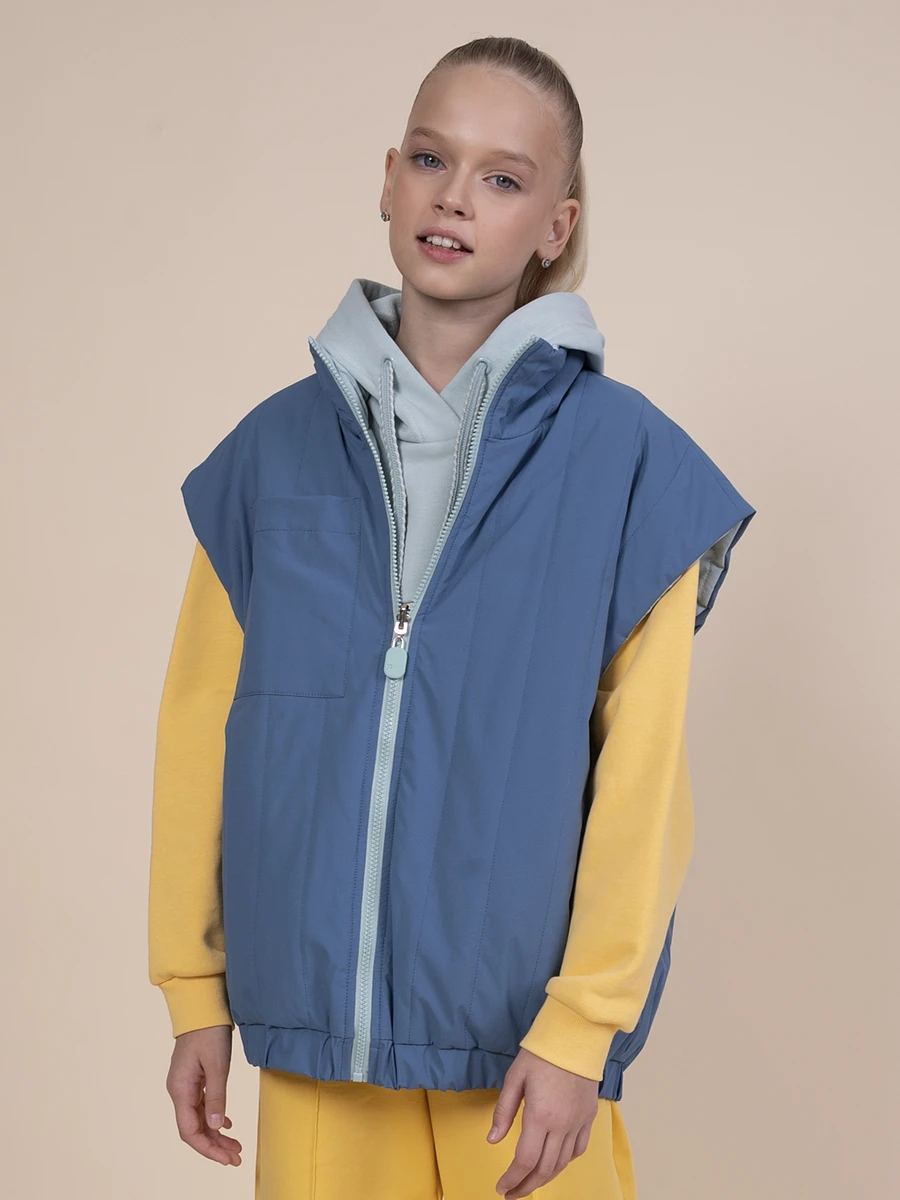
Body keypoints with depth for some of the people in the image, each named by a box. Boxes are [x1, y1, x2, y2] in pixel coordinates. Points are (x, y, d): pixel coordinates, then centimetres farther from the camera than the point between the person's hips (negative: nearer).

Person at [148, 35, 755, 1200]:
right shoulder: (276, 447, 4)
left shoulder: (625, 457, -5)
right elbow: (200, 721, 5)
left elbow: (644, 770, -7)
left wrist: (581, 1028, -11)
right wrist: (192, 989, 4)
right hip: (312, 1025, 3)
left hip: (519, 1031, -2)